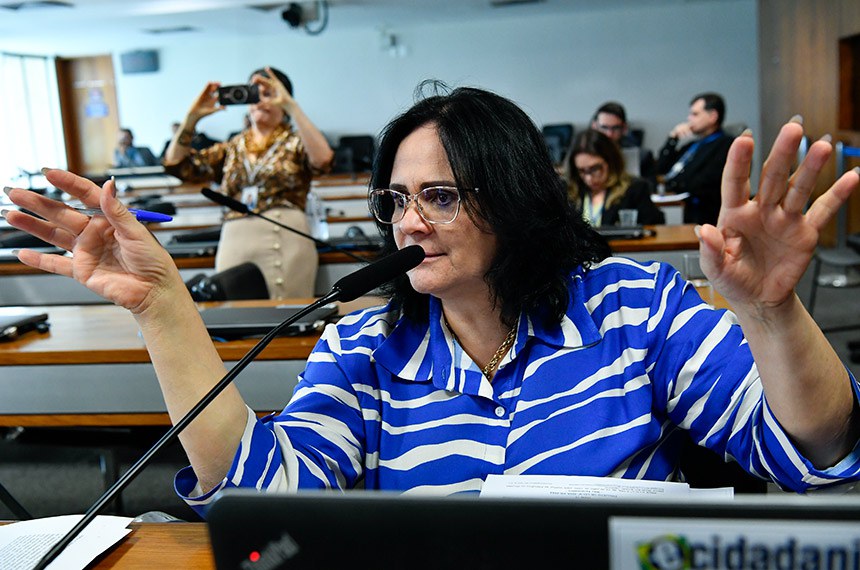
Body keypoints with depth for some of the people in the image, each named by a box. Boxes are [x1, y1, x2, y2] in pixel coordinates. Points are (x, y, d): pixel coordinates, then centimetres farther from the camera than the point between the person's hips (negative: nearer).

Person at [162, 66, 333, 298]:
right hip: (234, 244, 4)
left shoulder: (295, 142, 9)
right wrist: (193, 116, 3)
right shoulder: (231, 149, 19)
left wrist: (291, 105, -15)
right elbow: (176, 164, 12)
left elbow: (323, 159, -15)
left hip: (283, 244, -3)